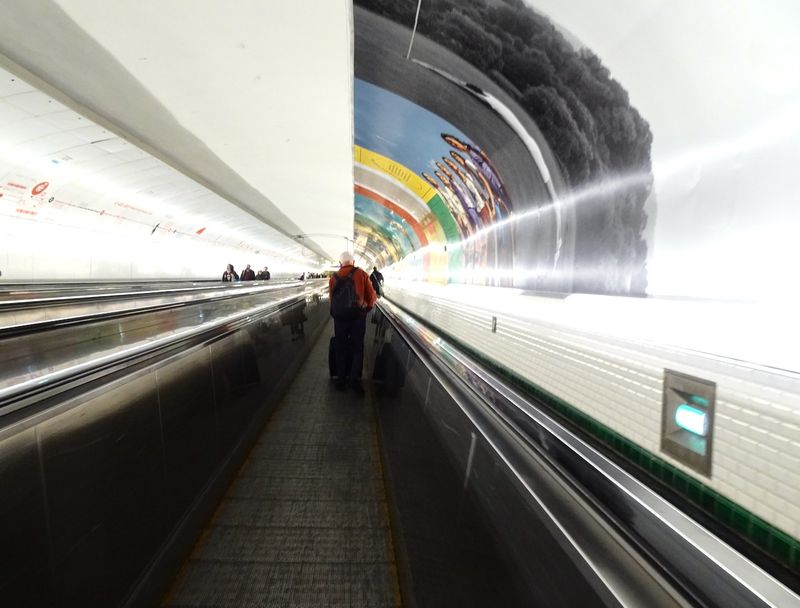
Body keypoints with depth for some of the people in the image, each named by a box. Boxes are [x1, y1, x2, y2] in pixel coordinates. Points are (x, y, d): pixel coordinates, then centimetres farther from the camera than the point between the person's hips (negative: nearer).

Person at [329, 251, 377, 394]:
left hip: (339, 317, 2)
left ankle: (341, 379, 18)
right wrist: (367, 307, 16)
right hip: (358, 316, -1)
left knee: (341, 348, 14)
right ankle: (355, 377, -1)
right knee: (357, 347, 10)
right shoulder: (362, 274, -2)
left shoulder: (333, 277, 4)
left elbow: (332, 298, 2)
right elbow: (372, 297, -2)